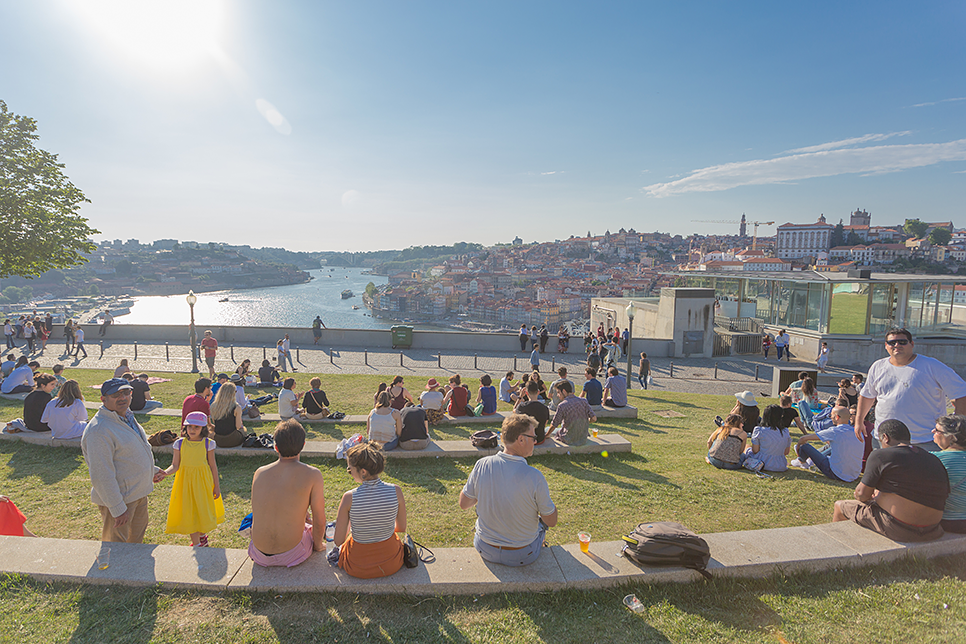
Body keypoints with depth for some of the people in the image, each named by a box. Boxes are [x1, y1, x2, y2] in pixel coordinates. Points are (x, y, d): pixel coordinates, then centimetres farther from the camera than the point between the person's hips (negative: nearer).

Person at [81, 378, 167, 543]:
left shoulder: (127, 417, 4)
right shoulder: (98, 430, -26)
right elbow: (101, 477, -26)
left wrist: (152, 470, 19)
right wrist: (118, 509, -24)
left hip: (139, 492, 9)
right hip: (119, 498, -9)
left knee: (137, 535, 27)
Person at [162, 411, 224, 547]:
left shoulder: (208, 444, -7)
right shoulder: (180, 443, -5)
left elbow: (213, 466, -2)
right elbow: (175, 465, -5)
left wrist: (217, 486, 1)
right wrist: (165, 473, -28)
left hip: (203, 481, -1)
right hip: (185, 482, 1)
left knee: (203, 509, 8)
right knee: (189, 511, 7)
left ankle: (202, 535, 36)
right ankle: (196, 544, 24)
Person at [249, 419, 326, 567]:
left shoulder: (259, 473, -4)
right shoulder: (312, 475, -17)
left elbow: (256, 515, 11)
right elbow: (319, 522, -11)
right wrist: (317, 545, 10)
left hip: (259, 554, 4)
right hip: (290, 554, -3)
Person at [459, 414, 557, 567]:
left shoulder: (481, 465, -19)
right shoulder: (534, 476, -27)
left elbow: (464, 504, -4)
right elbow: (551, 522, -14)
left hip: (485, 550, 2)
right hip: (522, 556, -2)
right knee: (543, 518, 28)